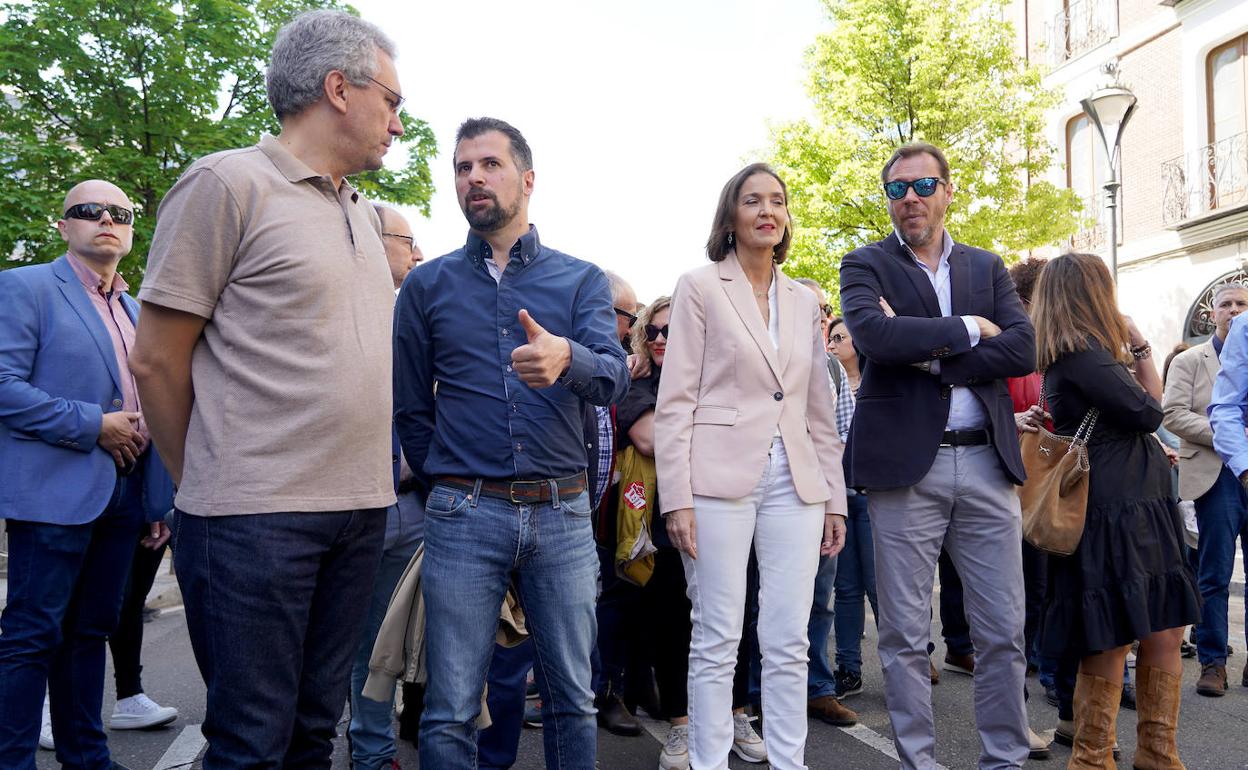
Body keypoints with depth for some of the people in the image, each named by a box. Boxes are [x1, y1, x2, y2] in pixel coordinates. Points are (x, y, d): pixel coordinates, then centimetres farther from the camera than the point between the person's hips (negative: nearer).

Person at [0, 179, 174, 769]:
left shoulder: (135, 311, 19)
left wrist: (159, 504, 17)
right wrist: (94, 426, -15)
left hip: (123, 496, 7)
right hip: (57, 493, -7)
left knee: (90, 631, 14)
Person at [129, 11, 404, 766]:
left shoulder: (367, 214, 16)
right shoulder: (228, 182, -6)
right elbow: (157, 360, -6)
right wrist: (210, 483, 2)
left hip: (361, 508, 7)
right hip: (256, 517, -6)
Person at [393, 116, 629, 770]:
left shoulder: (581, 279, 7)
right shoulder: (427, 286, 8)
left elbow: (613, 378, -10)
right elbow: (411, 409, 11)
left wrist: (567, 358, -31)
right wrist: (449, 487, 8)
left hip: (563, 514, 1)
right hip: (465, 514, 0)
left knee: (572, 699, 11)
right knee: (450, 713, 3)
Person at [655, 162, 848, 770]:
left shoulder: (805, 302, 17)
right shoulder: (700, 287, 3)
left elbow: (821, 410, 17)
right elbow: (675, 401, -3)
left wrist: (835, 498, 11)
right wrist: (677, 498, -10)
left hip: (796, 485, 4)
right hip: (720, 480, -4)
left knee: (789, 642, 5)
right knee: (718, 640, 0)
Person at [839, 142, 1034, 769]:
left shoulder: (987, 266, 15)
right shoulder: (866, 264, 5)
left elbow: (1023, 349, 0)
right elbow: (871, 334, -16)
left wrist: (929, 355, -11)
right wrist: (966, 328, -8)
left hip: (987, 463, 3)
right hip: (905, 465, -3)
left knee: (1004, 630, 8)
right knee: (904, 634, 5)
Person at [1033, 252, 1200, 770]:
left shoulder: (1075, 355, 16)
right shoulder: (1084, 354, -15)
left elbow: (1152, 401, 21)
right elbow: (1148, 413, -13)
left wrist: (1137, 345, 12)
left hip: (1137, 507, 10)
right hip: (1113, 512, -10)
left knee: (1165, 633, 12)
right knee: (1111, 642, -2)